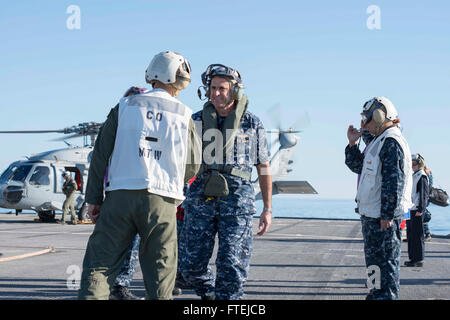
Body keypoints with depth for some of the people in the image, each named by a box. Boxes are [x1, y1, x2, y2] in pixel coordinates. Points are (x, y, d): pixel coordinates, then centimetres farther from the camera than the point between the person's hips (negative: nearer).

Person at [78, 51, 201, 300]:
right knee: (160, 273, 9)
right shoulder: (184, 116, 7)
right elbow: (193, 167, 11)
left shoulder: (124, 107, 7)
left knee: (99, 265, 3)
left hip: (120, 196, 0)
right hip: (162, 201, 0)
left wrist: (94, 198, 7)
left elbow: (101, 153, 4)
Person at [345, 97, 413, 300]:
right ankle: (378, 293, 31)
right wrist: (352, 143, 13)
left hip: (384, 216, -11)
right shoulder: (378, 142, 17)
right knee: (374, 259, 20)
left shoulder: (391, 143, -16)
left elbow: (394, 182, -22)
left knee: (386, 260, -6)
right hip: (371, 214, 11)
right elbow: (357, 165, 27)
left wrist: (387, 215, -24)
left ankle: (388, 296, -2)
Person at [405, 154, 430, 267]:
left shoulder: (422, 177, -9)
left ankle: (419, 260, -3)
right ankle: (413, 258, 18)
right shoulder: (415, 176, 18)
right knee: (411, 233, 12)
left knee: (417, 234, -6)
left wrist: (420, 209, -18)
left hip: (418, 209, -9)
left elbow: (423, 194, -14)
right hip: (413, 209, 9)